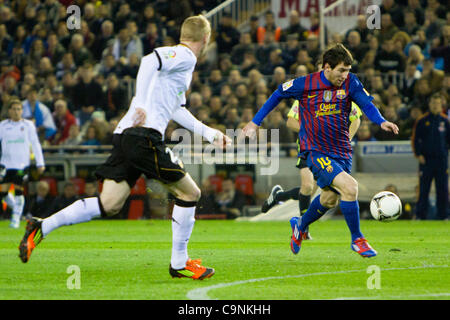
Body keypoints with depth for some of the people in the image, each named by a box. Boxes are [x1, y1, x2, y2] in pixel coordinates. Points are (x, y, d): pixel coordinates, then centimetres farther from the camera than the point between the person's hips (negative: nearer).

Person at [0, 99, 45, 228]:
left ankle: (16, 218, 3)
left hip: (22, 164, -2)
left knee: (18, 191, -7)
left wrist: (40, 163, 0)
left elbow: (35, 144, 4)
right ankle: (16, 207, 25)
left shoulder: (28, 125, 2)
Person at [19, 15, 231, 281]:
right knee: (189, 192, 1)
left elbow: (176, 109, 39)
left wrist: (210, 134, 41)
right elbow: (150, 61, -21)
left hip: (126, 136, 9)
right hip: (145, 135, -9)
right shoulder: (185, 56, -2)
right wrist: (141, 104, -30)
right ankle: (180, 263, 8)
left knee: (109, 204, 2)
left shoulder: (182, 60, 28)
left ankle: (42, 227, -5)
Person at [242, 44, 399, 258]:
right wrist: (255, 123, 7)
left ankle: (301, 225, 50)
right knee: (349, 187, -23)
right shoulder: (305, 85, -11)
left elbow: (366, 104, -8)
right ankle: (357, 240, -7)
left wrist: (381, 122, -28)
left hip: (341, 151, 5)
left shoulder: (350, 83, -5)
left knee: (329, 199, 20)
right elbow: (278, 95, 4)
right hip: (316, 152, -5)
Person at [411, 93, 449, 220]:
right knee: (424, 188, -2)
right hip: (426, 159, -2)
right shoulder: (422, 121, 2)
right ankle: (420, 215, 2)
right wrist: (418, 154, -4)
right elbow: (414, 138, 4)